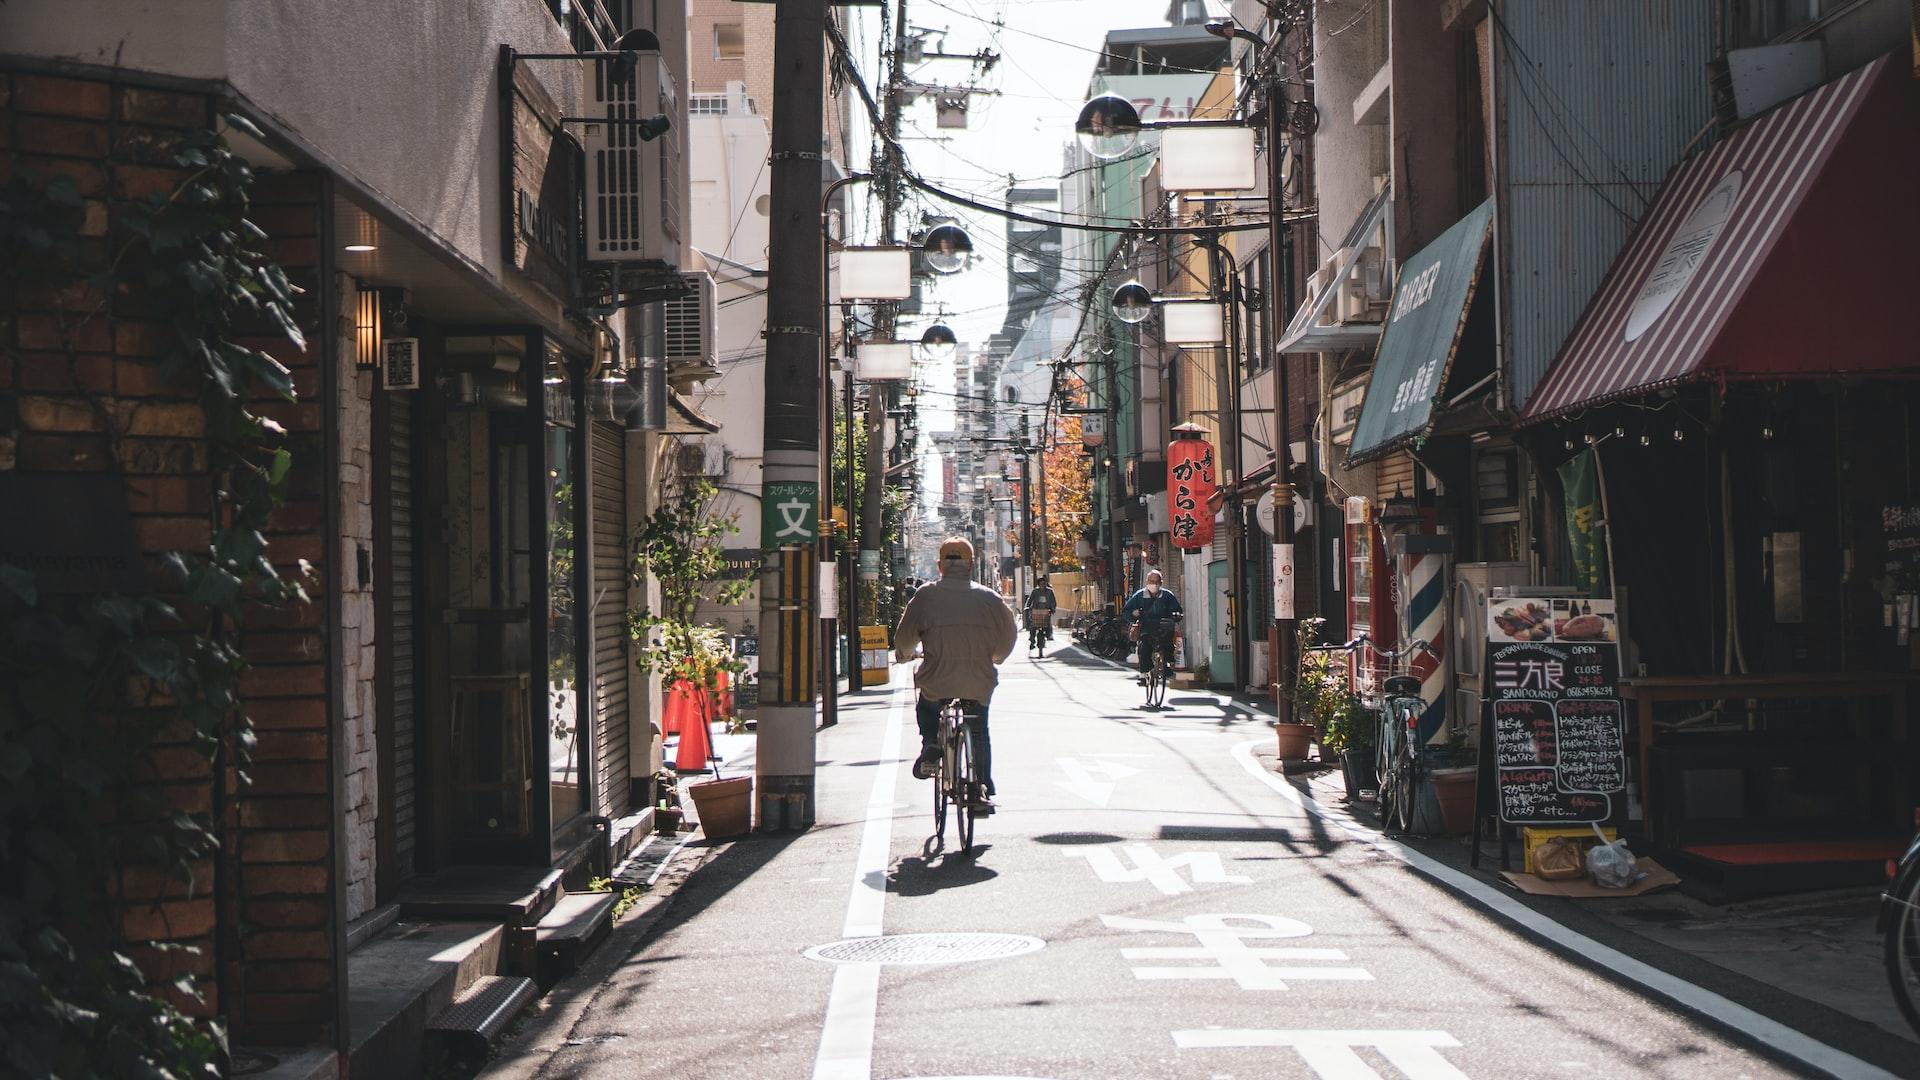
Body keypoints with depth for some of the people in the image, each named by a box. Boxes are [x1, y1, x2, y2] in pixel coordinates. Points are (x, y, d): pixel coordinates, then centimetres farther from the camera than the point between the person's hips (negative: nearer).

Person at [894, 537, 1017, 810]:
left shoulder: (926, 595, -3)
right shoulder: (989, 597, 1)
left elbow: (903, 636, 2)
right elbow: (1009, 636, 10)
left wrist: (904, 654, 25)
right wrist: (995, 658, 32)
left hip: (937, 682, -1)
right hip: (980, 683, 1)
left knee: (926, 709, 33)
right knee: (979, 732, 24)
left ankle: (931, 748, 11)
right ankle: (982, 791, 19)